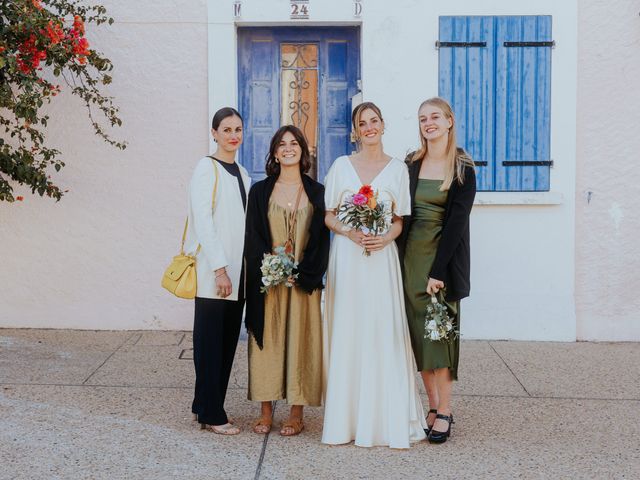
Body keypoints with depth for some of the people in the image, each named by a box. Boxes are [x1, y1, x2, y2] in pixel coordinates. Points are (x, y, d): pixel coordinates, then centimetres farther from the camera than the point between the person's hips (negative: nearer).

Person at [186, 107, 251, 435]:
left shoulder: (242, 173, 15)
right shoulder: (207, 168, -6)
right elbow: (203, 221, -13)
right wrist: (219, 269, -17)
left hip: (237, 272, 7)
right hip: (213, 272, -7)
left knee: (228, 340, 10)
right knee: (211, 340, -1)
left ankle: (205, 406, 21)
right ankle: (211, 414, 7)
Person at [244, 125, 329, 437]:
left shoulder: (317, 192, 7)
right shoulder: (260, 191, 7)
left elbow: (322, 238, 2)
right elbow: (253, 237, 2)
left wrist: (303, 273, -11)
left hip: (304, 281, 0)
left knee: (300, 341, 2)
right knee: (267, 341, 2)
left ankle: (297, 414, 9)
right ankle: (266, 411, 11)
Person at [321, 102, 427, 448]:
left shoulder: (397, 169, 8)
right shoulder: (341, 166, 9)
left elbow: (400, 220, 8)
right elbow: (328, 215, 7)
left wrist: (386, 237, -12)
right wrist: (350, 232, -11)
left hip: (381, 259, 0)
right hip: (346, 257, 0)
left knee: (383, 333, -3)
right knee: (347, 334, 1)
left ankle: (387, 419, 5)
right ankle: (347, 418, 9)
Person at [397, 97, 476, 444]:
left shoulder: (463, 170, -3)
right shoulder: (410, 165, 7)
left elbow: (456, 222, -9)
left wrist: (438, 270, -15)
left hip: (444, 258, -4)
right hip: (411, 256, 4)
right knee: (419, 331, 5)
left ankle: (444, 411, 3)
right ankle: (433, 406, 14)